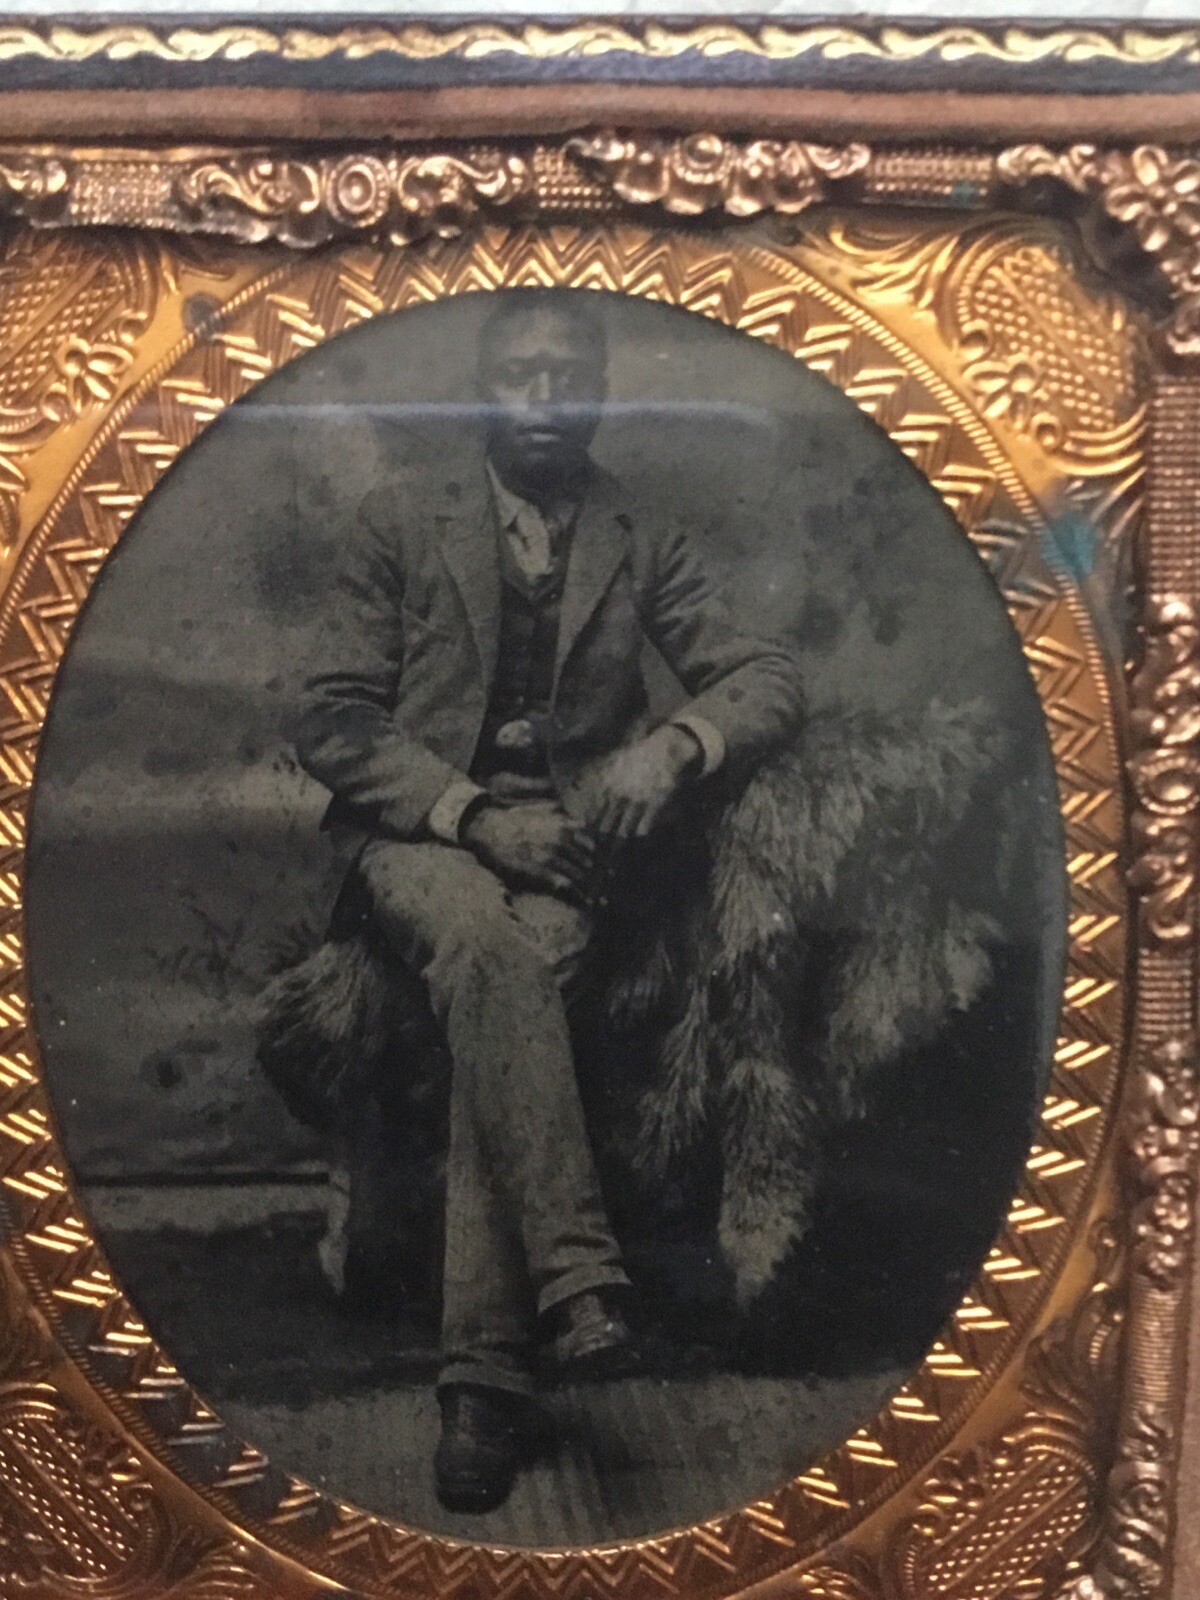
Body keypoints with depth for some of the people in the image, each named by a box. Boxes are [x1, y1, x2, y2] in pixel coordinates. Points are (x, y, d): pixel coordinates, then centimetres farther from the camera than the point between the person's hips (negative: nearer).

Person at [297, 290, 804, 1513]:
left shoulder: (646, 545, 13)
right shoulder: (397, 531, 8)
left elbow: (769, 678, 5)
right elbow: (332, 727, 0)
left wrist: (672, 746, -18)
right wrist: (473, 810, -15)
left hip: (562, 838, 1)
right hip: (416, 829, -1)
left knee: (506, 991, -31)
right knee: (487, 945, -36)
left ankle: (485, 1367, -33)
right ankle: (577, 1276, -39)